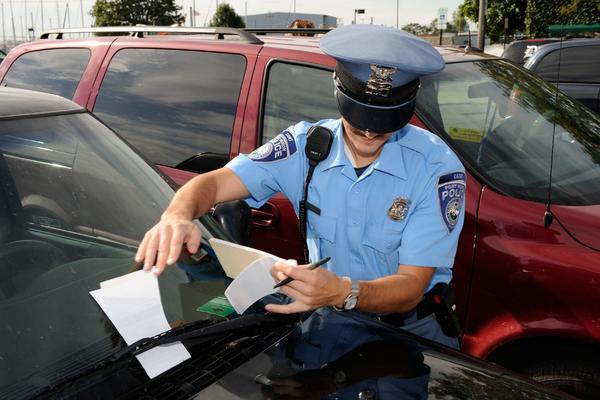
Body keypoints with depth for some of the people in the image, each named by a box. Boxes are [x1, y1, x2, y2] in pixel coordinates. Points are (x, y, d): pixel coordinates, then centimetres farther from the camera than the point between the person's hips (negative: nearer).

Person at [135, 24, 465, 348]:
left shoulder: (437, 168, -14)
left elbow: (412, 287, -19)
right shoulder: (307, 146, -6)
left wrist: (343, 292, -41)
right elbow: (214, 182, -10)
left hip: (412, 325, 1)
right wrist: (177, 216, -35)